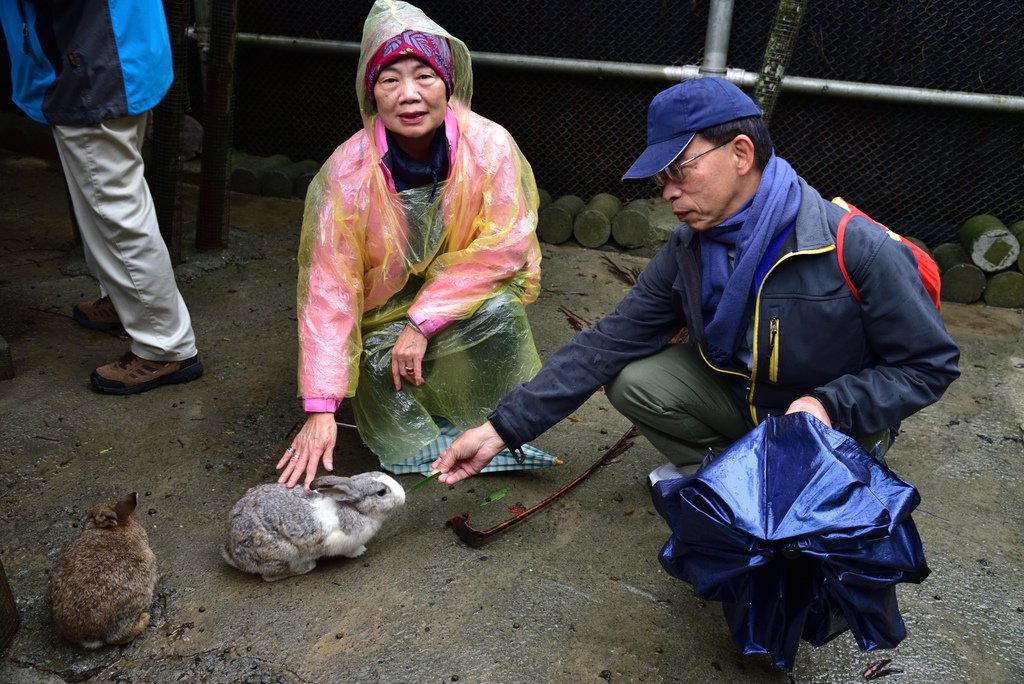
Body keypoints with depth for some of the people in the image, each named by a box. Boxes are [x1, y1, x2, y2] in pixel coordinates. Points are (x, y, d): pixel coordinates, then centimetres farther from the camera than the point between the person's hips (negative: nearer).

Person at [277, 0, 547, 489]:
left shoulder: (491, 145, -22)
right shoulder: (347, 173, -23)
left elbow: (505, 244, -19)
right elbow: (328, 291, -24)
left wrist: (422, 321, -26)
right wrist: (320, 410, -29)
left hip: (467, 297, 0)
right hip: (383, 312, 1)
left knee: (500, 312, -30)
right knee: (383, 371, -25)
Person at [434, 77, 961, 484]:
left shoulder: (858, 249, -28)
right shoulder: (686, 253, -11)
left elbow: (931, 364, -16)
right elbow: (608, 344, -13)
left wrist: (831, 406, -32)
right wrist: (503, 428, -19)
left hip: (842, 428, -5)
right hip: (739, 398, 5)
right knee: (633, 381, -15)